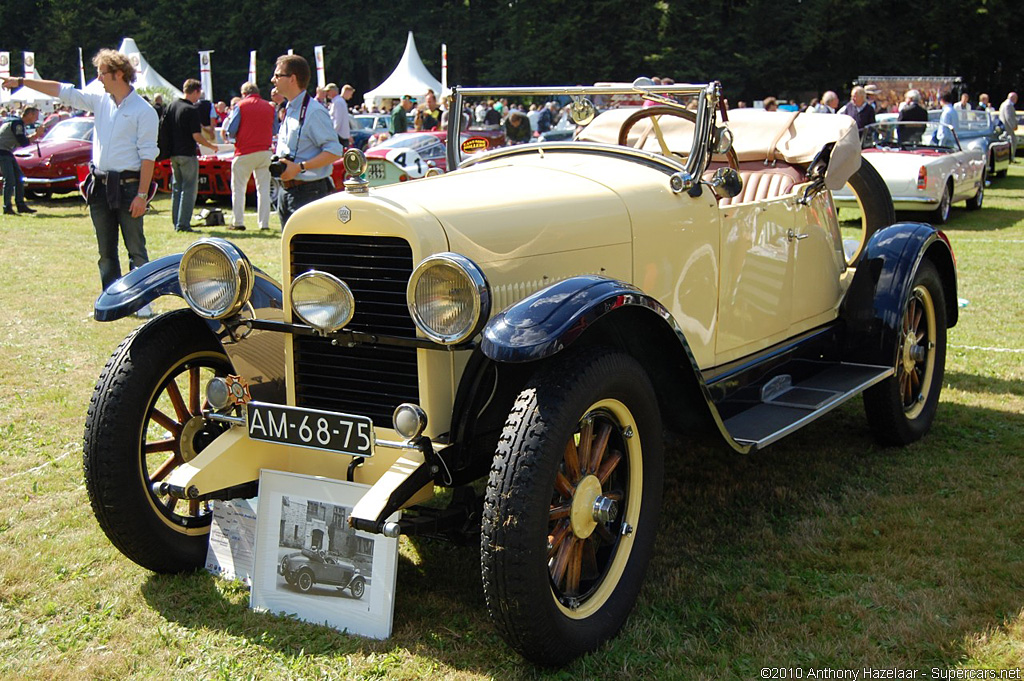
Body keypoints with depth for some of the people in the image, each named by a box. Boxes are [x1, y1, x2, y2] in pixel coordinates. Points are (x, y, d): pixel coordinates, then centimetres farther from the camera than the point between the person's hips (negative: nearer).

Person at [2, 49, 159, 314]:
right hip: (100, 185, 7)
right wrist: (22, 82, 16)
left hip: (128, 186, -7)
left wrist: (142, 194, -17)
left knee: (136, 249, -2)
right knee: (106, 252, 11)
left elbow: (148, 155, -12)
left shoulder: (143, 111, -8)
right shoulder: (100, 100, 11)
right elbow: (62, 91, 17)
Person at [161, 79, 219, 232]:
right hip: (187, 154, -8)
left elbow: (163, 126, 14)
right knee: (189, 189, -3)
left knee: (176, 188, 14)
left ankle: (176, 222, 17)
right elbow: (196, 136, -18)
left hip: (173, 153, 8)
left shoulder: (172, 105, 8)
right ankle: (183, 224, -8)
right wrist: (211, 146, -3)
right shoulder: (191, 110, -15)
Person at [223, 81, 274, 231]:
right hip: (265, 151, 3)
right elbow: (274, 130, 13)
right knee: (264, 188, 6)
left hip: (245, 153, -3)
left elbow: (231, 130, -5)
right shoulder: (269, 107, 7)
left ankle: (238, 222, 4)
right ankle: (264, 223, 4)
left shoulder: (241, 106, -3)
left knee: (238, 188, 6)